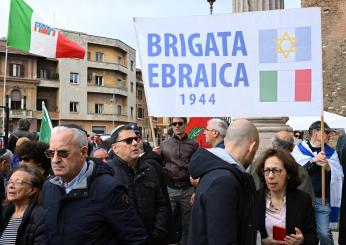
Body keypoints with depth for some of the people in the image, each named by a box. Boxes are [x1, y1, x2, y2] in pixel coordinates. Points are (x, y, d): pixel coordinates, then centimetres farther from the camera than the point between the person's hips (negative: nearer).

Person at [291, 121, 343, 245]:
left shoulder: (331, 153, 10)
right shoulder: (299, 149, 3)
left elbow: (339, 176, 0)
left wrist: (328, 167, -18)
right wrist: (313, 160, -19)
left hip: (323, 200, 1)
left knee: (324, 233, -7)